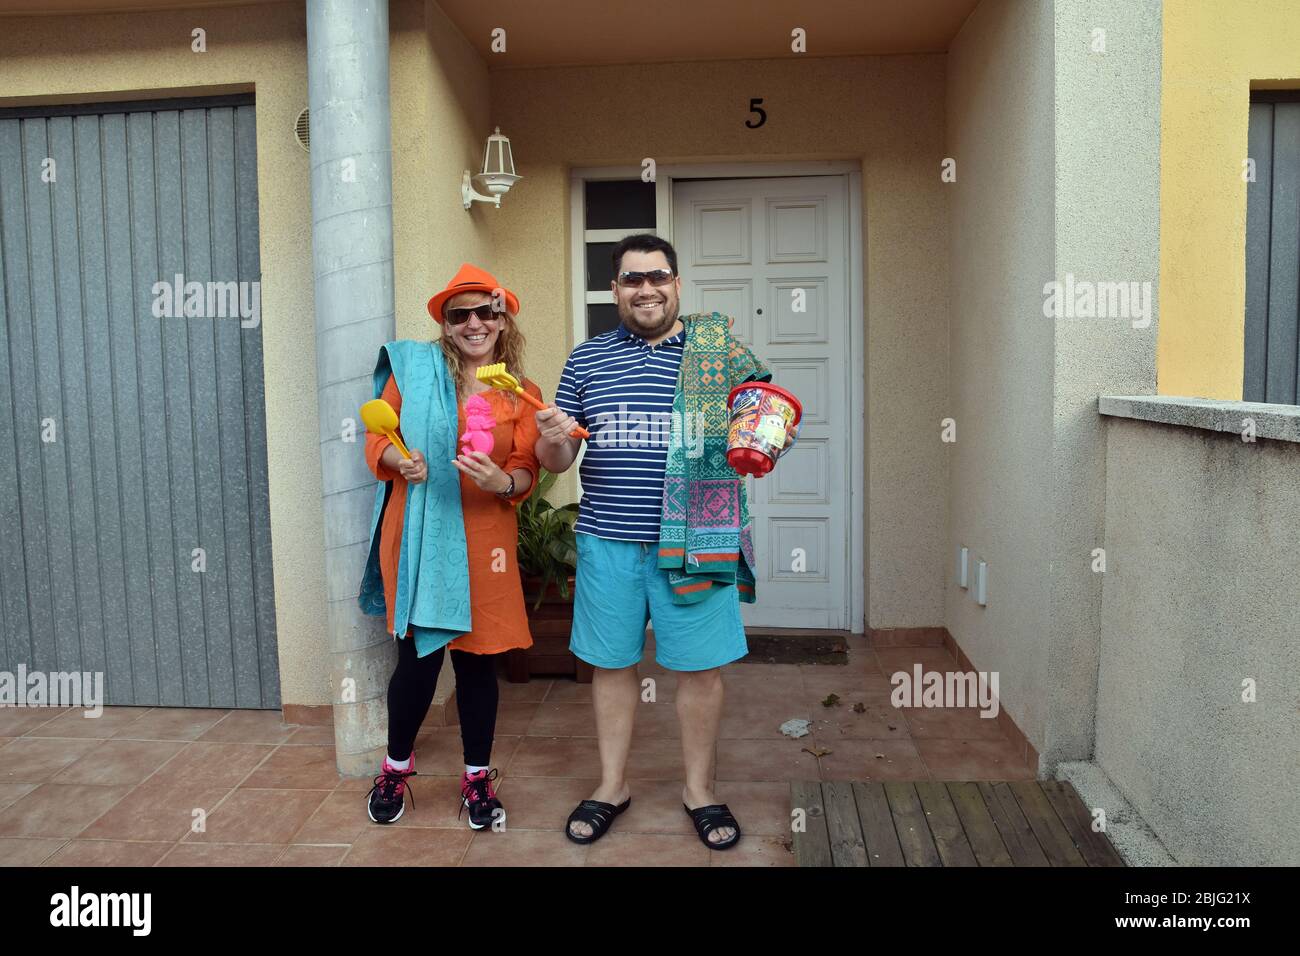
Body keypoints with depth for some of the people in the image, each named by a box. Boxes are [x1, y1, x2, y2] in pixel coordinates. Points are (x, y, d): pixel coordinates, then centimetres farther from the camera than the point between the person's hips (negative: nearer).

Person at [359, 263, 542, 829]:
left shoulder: (522, 395, 6)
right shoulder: (414, 367, 2)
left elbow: (526, 472, 5)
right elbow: (378, 437, 5)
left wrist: (504, 482, -16)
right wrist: (400, 460, -16)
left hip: (485, 537, 2)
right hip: (419, 533, -1)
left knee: (478, 655, 8)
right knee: (420, 652, 3)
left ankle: (477, 776, 27)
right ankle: (397, 765, 30)